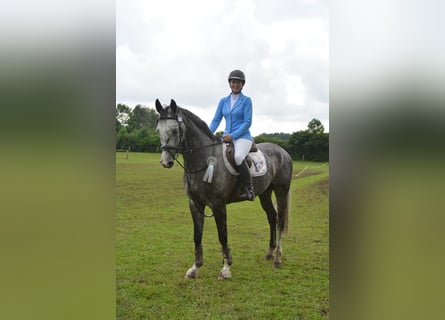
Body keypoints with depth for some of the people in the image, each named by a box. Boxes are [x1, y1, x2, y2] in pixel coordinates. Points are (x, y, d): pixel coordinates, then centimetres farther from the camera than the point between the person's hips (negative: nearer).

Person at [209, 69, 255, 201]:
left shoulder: (246, 100, 1)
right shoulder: (223, 101, 14)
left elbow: (247, 122, -6)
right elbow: (216, 120, 12)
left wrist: (233, 135, -17)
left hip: (242, 137, -6)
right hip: (226, 137, 6)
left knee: (238, 157, -36)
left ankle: (249, 189, -21)